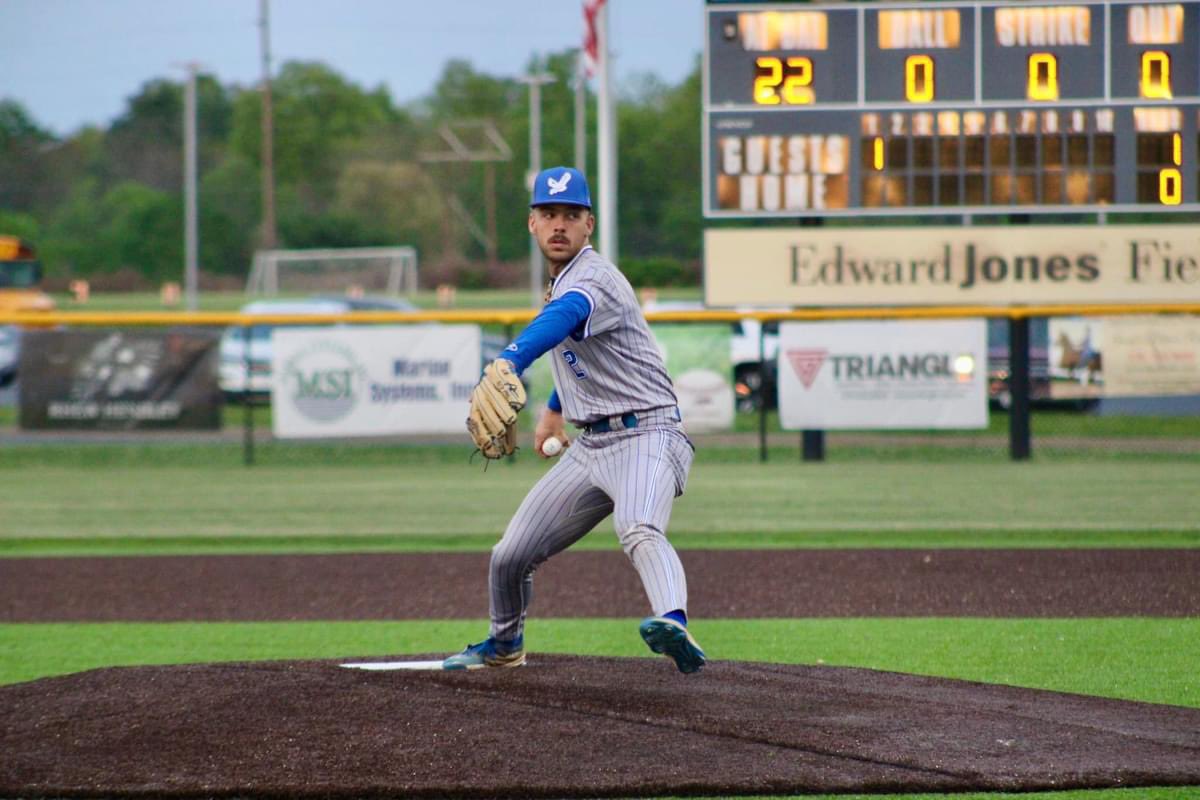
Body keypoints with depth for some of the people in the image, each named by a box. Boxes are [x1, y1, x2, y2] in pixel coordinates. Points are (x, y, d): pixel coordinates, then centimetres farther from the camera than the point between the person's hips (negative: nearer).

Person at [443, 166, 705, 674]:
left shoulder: (594, 279, -16)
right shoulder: (562, 281, 14)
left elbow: (561, 320, -40)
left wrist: (509, 364, -59)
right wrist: (555, 408, 42)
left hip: (645, 437, -9)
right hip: (589, 446, 9)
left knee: (639, 532, -38)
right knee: (510, 556, 12)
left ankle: (673, 625, -63)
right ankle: (504, 645, 40)